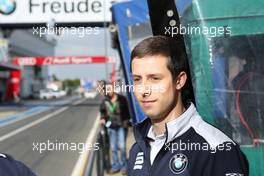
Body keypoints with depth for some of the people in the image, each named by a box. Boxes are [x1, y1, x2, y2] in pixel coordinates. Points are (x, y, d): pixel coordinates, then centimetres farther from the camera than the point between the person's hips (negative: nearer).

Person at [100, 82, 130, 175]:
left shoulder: (121, 99, -7)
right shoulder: (105, 101, 1)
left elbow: (127, 110, 2)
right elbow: (102, 111, 17)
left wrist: (126, 120, -6)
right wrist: (102, 118, 0)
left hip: (121, 125, -3)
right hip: (111, 126, 3)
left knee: (122, 146, -5)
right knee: (113, 147, 8)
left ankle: (123, 165, 13)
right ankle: (115, 165, 22)